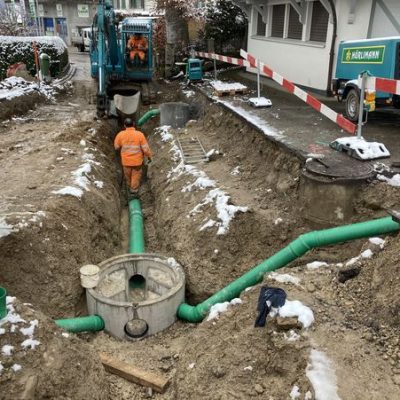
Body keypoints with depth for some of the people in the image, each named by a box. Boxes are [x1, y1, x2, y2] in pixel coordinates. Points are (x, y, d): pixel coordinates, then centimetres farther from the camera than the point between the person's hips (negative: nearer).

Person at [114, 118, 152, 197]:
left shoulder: (120, 134, -13)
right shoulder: (140, 134, -18)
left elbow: (116, 147, -1)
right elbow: (145, 148, -15)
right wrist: (149, 156, 1)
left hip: (126, 160, 2)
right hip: (137, 160, -2)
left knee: (128, 175, 24)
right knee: (136, 175, 18)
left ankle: (130, 187, 45)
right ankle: (134, 191, 25)